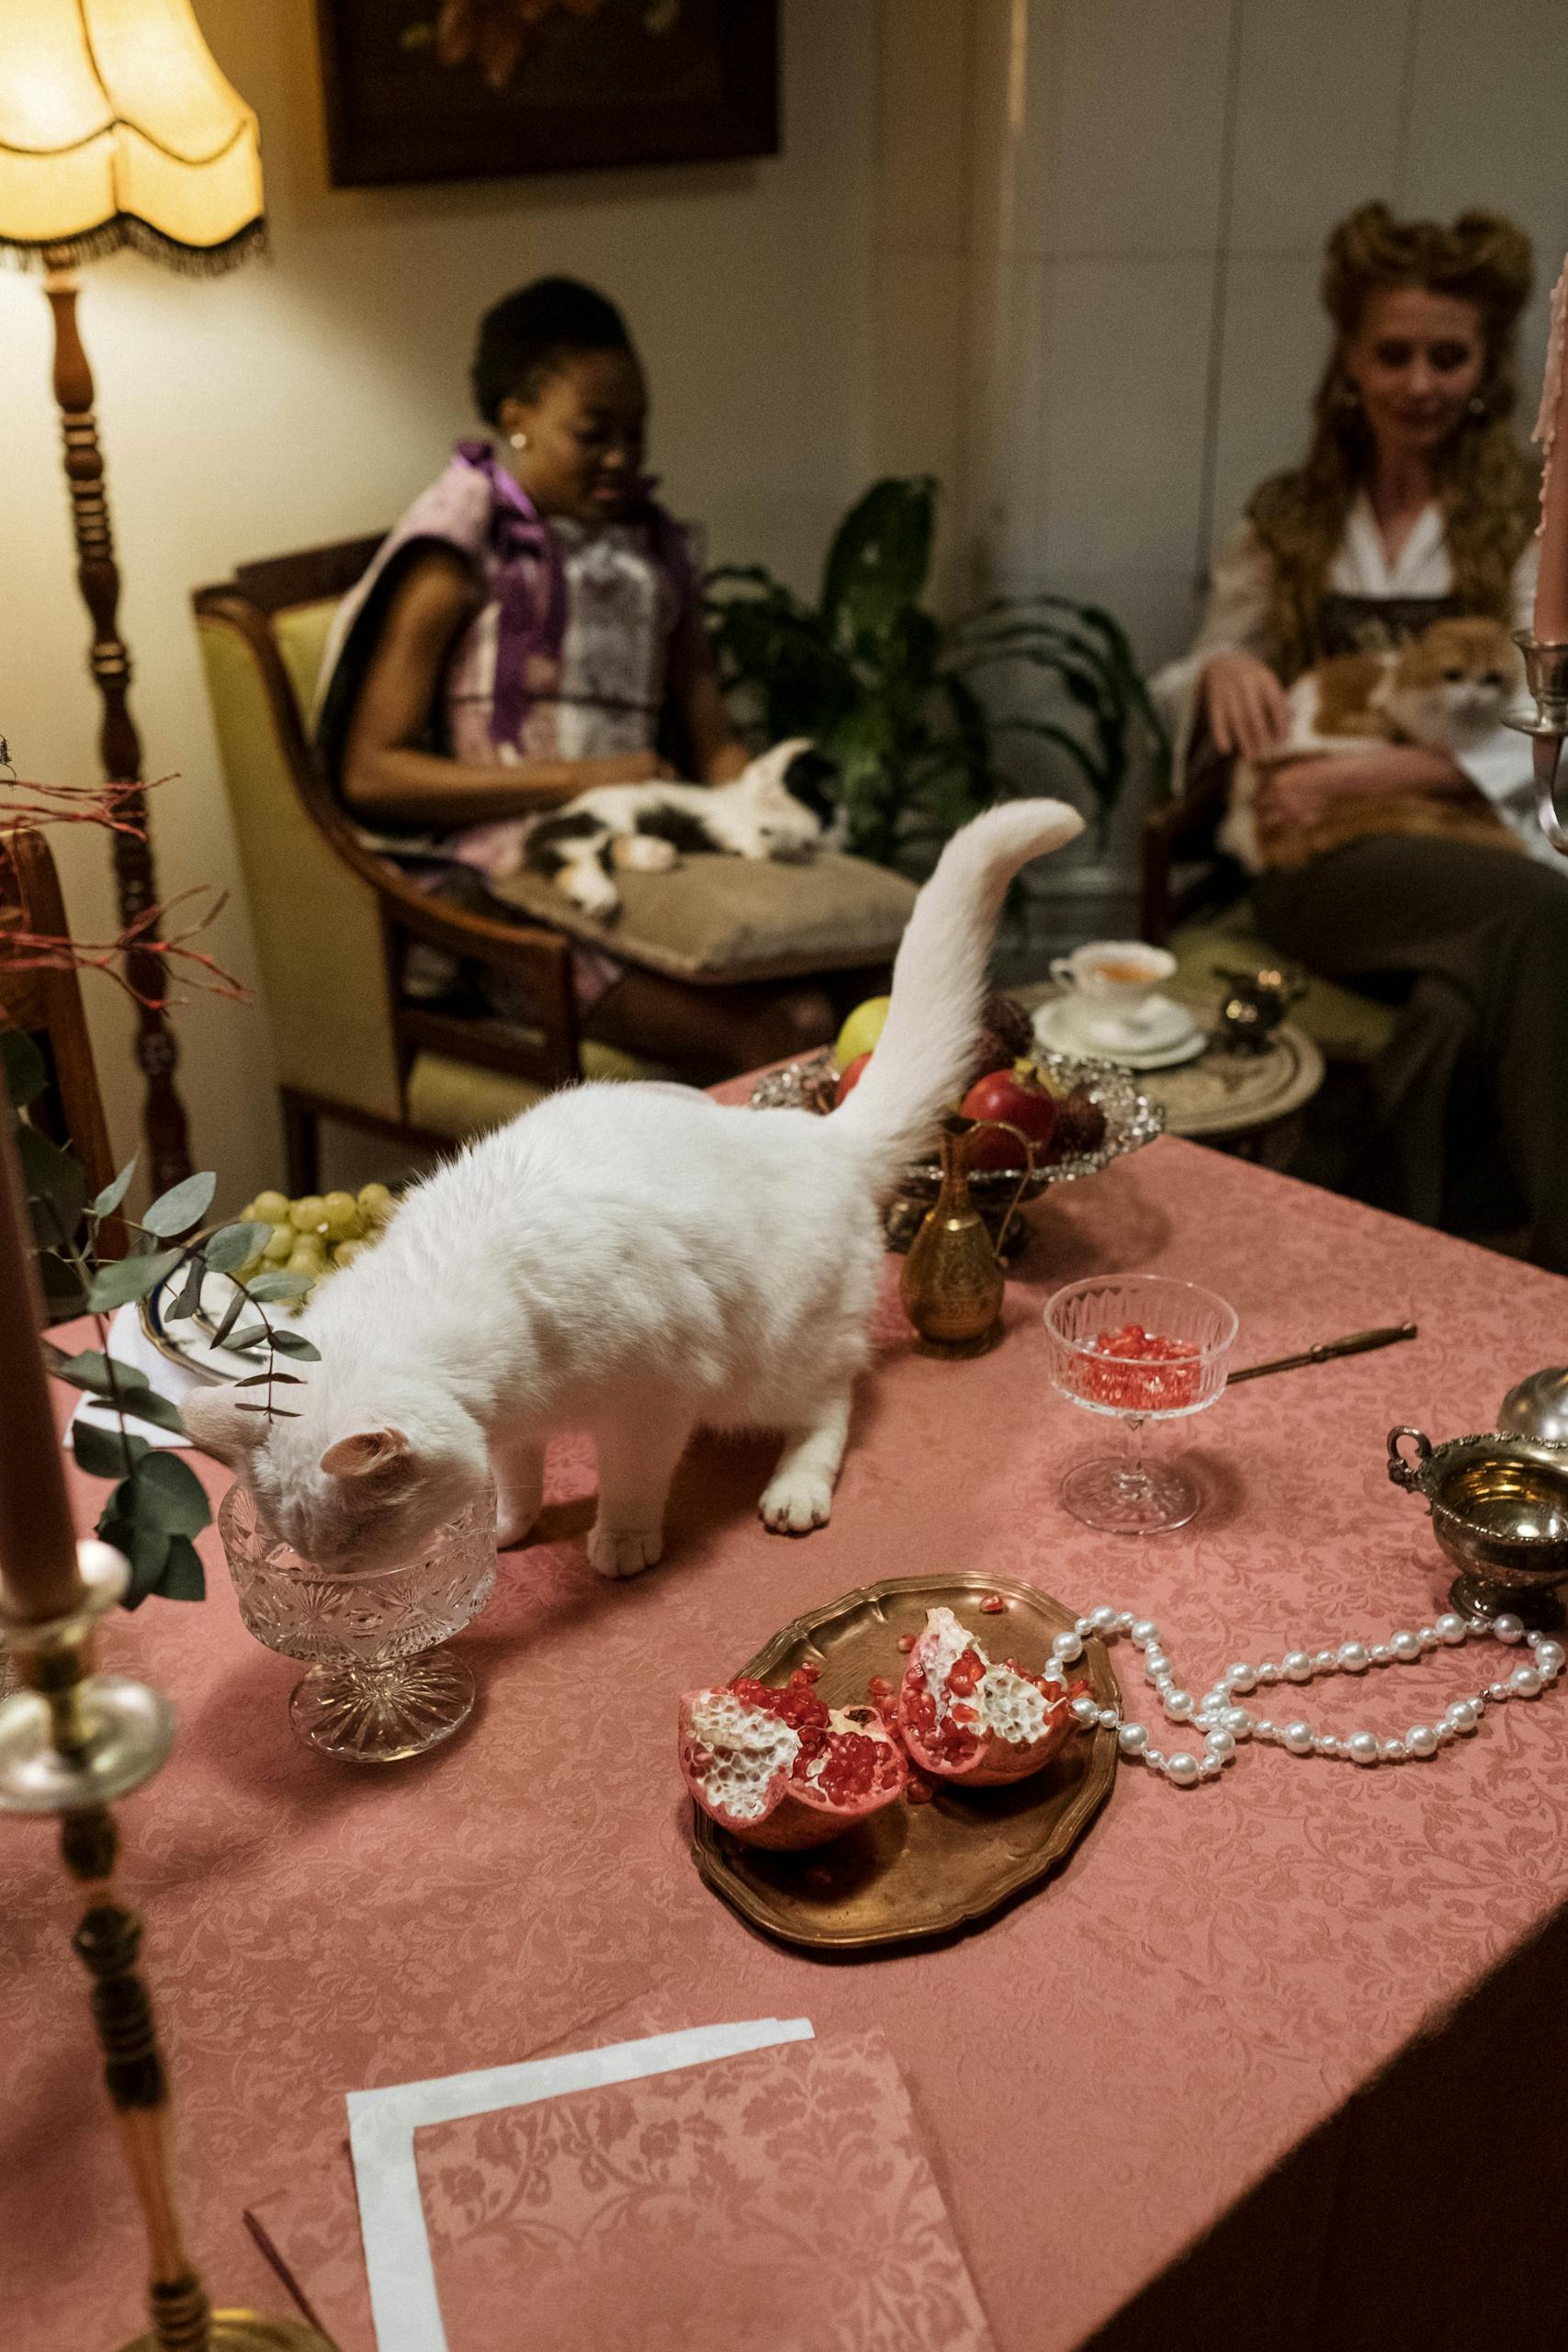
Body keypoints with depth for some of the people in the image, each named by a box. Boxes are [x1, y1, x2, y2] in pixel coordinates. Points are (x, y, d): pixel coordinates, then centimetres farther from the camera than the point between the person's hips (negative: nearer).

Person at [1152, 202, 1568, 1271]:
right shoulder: (1289, 518, 18)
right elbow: (1194, 701, 21)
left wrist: (1352, 775, -14)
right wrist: (1223, 668, -5)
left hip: (1471, 838, 0)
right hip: (1317, 862, 0)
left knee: (1465, 997, -40)